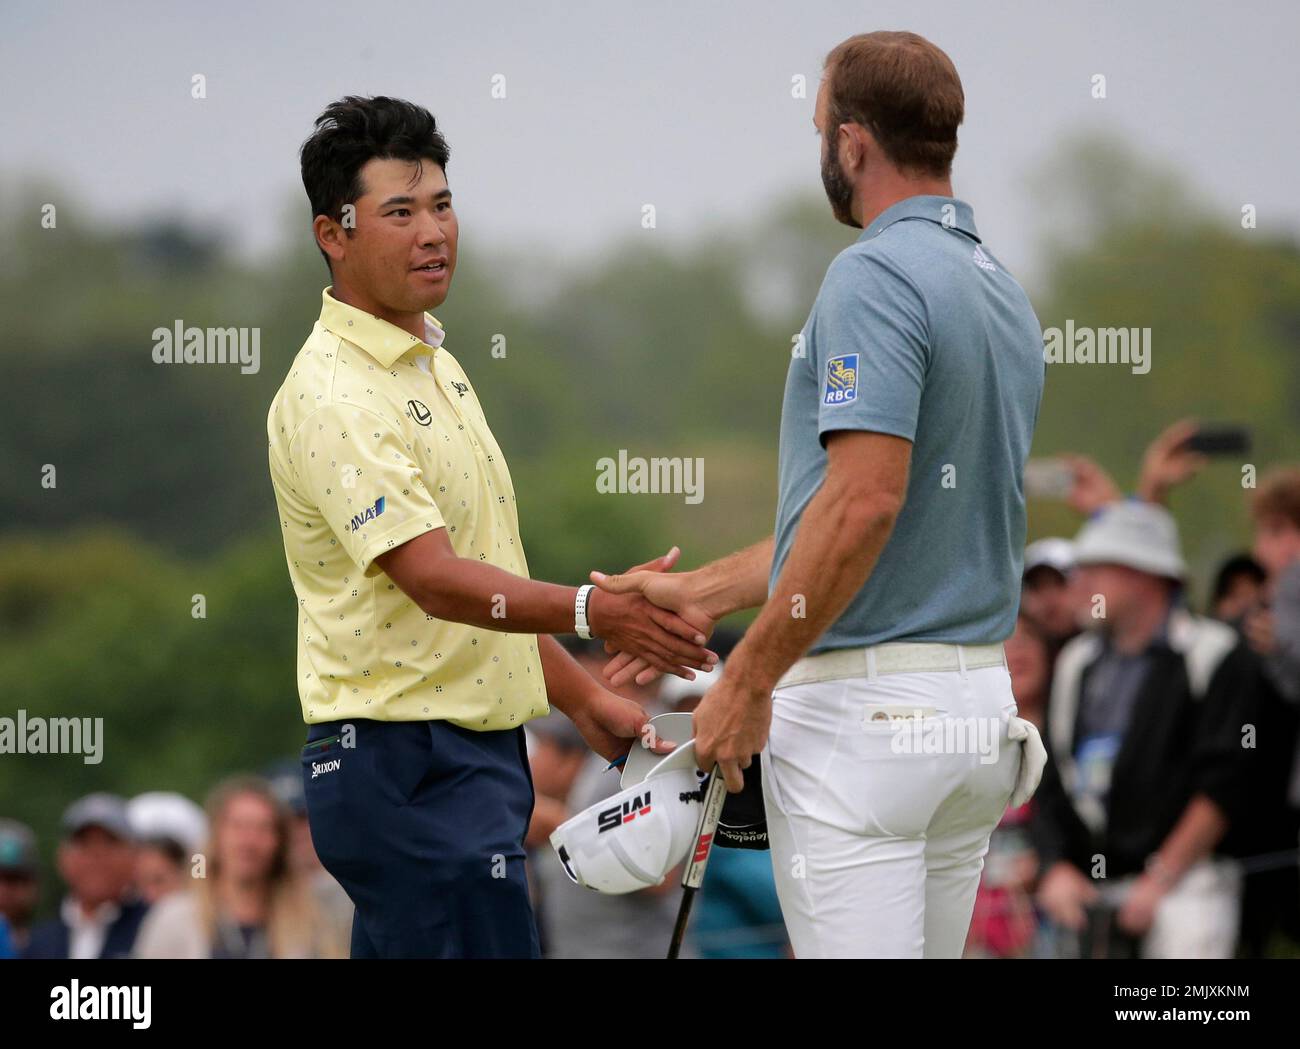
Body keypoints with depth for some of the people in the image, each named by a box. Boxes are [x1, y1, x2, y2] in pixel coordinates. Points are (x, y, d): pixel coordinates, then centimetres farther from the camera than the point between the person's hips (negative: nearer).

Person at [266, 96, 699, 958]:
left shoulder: (434, 364, 18)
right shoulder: (334, 397, -15)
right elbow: (433, 579, -26)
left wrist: (584, 697, 23)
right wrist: (594, 612, -38)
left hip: (478, 750, 10)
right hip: (407, 763, -10)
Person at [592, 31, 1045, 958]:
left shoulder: (875, 277, -14)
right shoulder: (1005, 293, 15)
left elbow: (864, 501, -24)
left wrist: (749, 677, -17)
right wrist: (699, 595, 24)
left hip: (859, 702, -9)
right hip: (979, 702, 9)